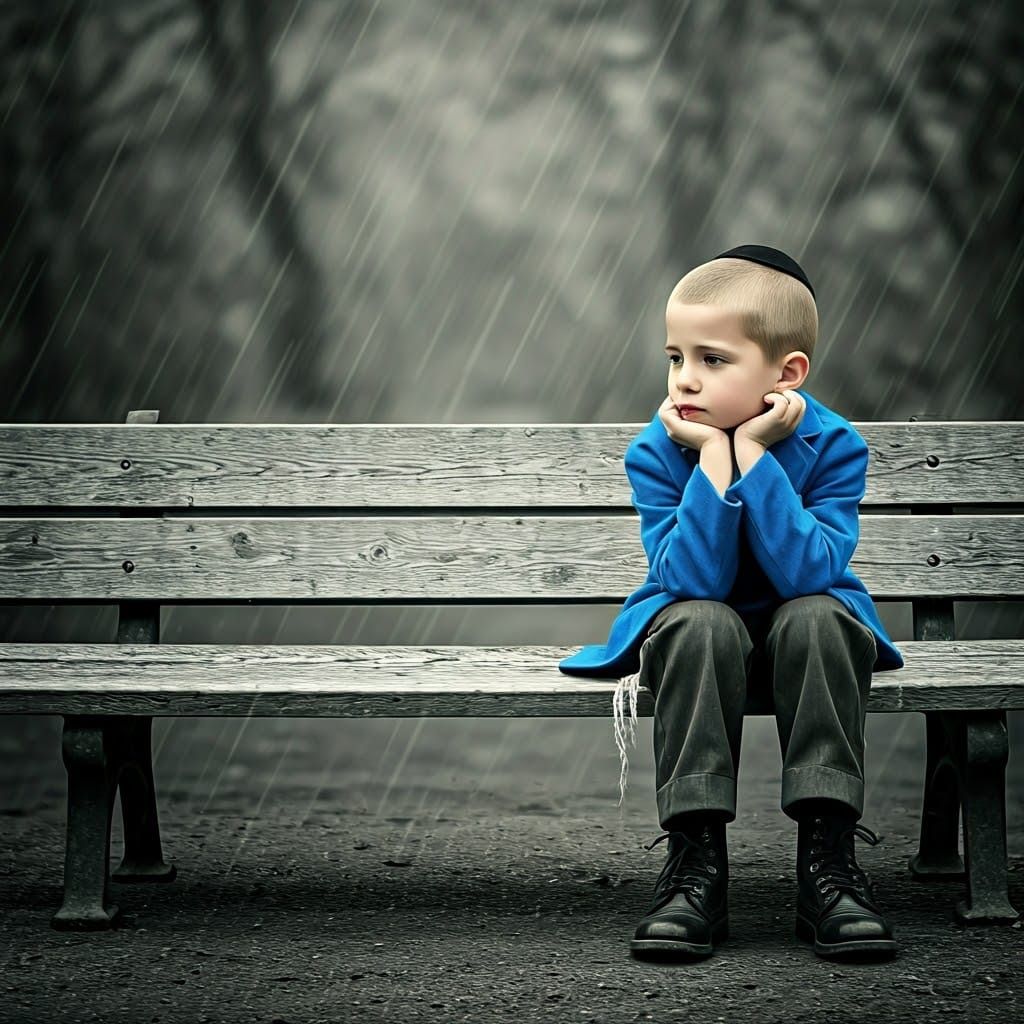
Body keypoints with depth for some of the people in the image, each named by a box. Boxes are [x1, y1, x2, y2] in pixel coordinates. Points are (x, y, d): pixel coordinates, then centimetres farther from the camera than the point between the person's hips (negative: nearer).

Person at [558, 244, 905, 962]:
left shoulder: (833, 444, -18)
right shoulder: (655, 452, -16)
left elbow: (806, 573, -31)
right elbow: (695, 580, -27)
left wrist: (751, 452, -33)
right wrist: (713, 457, -32)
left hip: (801, 627, 0)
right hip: (700, 635, 0)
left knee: (817, 617, -33)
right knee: (699, 623, -34)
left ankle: (829, 858, -29)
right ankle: (697, 860, -29)